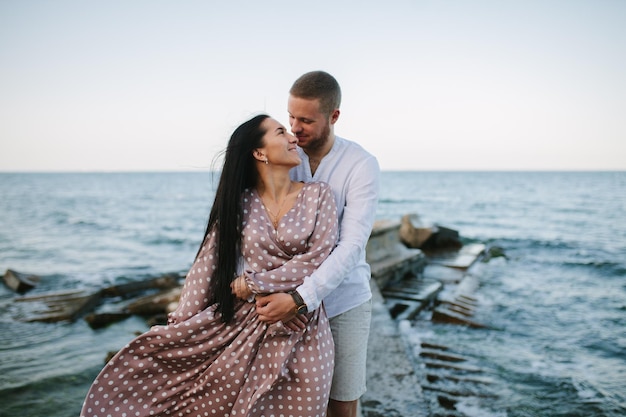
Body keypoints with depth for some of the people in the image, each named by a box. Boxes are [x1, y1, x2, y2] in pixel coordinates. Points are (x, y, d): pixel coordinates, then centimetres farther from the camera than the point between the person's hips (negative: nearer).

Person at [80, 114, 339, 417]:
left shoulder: (318, 194, -3)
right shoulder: (240, 203, 0)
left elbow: (318, 256, -11)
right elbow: (209, 261, -2)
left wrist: (256, 282, -11)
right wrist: (182, 322, -5)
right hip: (246, 322, 1)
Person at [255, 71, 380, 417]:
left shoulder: (361, 165, -12)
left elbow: (352, 246, -20)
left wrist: (300, 298, -31)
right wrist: (262, 289, -24)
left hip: (343, 300, -1)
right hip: (287, 297, 2)